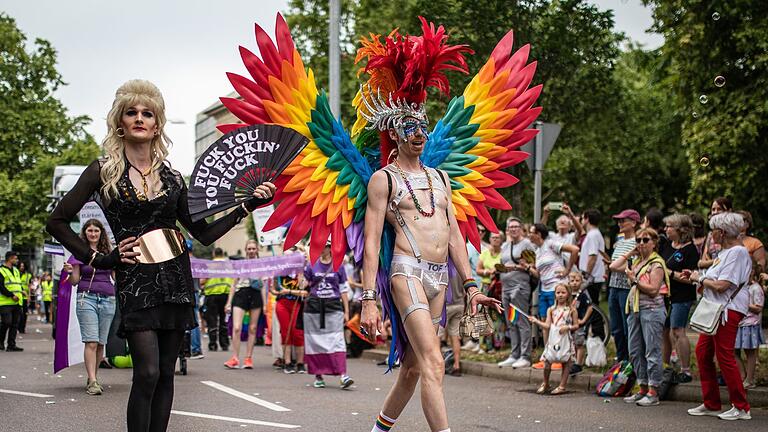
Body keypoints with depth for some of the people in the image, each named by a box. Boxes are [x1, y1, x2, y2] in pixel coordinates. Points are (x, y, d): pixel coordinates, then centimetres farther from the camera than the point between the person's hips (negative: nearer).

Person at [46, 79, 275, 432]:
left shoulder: (171, 177, 11)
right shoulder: (104, 171, 1)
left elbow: (204, 233, 12)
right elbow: (57, 221, 3)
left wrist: (248, 205, 5)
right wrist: (97, 259, -3)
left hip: (175, 278, 4)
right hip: (135, 280, -4)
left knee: (165, 373, 3)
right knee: (148, 372, -15)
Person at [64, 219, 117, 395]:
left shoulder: (108, 252, 13)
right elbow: (75, 281, 5)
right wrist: (70, 272, -15)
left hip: (107, 299, 3)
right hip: (87, 298, -3)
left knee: (101, 343, 3)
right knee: (91, 341, -13)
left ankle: (93, 377, 15)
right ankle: (92, 381, -16)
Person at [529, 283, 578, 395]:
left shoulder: (571, 310, 3)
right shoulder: (551, 309, 8)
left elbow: (576, 326, 3)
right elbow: (547, 325, 1)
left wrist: (568, 327, -15)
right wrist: (536, 321, -11)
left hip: (565, 339, -1)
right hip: (553, 339, 2)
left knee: (566, 362, 2)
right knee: (547, 362, -2)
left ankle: (562, 386, 13)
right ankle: (545, 384, 19)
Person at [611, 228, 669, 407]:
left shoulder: (656, 264, -7)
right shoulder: (636, 262, 17)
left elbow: (653, 289, -14)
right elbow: (614, 266, 16)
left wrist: (634, 279, -11)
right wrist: (630, 253, 13)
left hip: (651, 309, -9)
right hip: (634, 309, 9)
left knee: (652, 351, -6)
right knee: (635, 352, 10)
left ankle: (653, 392, -4)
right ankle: (643, 389, 18)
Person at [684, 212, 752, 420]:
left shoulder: (737, 252, -15)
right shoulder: (725, 251, 18)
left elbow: (721, 285, -21)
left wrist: (700, 279, -8)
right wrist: (697, 276, 14)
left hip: (729, 309, -10)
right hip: (716, 309, 10)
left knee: (724, 356, -8)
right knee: (702, 352, 10)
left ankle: (741, 408, -1)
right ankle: (711, 404, 18)